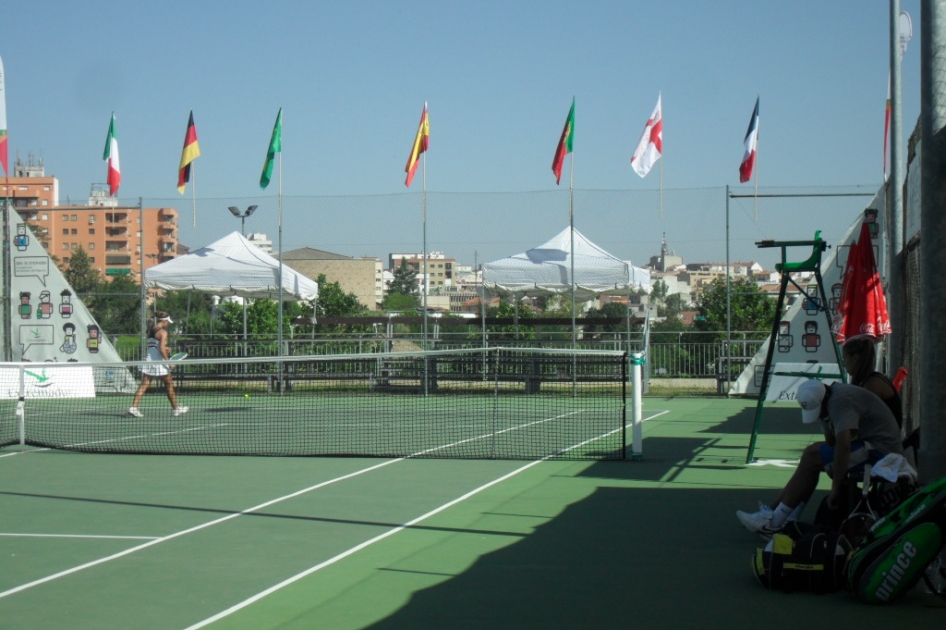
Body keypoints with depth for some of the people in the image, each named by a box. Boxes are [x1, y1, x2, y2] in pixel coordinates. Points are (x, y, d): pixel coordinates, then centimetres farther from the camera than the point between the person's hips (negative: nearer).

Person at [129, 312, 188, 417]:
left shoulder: (151, 331, 12)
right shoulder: (163, 332, -12)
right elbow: (161, 349, -20)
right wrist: (168, 361, -14)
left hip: (148, 360, 6)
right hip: (158, 362, -6)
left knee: (144, 385, 1)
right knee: (169, 385, 10)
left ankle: (134, 407, -12)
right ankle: (176, 408, 20)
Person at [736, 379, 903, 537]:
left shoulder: (840, 401, -21)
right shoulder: (827, 402, 11)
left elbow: (843, 446, -29)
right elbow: (831, 444, 10)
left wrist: (836, 488, -26)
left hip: (880, 451, -10)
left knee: (811, 457, -15)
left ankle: (775, 522, -11)